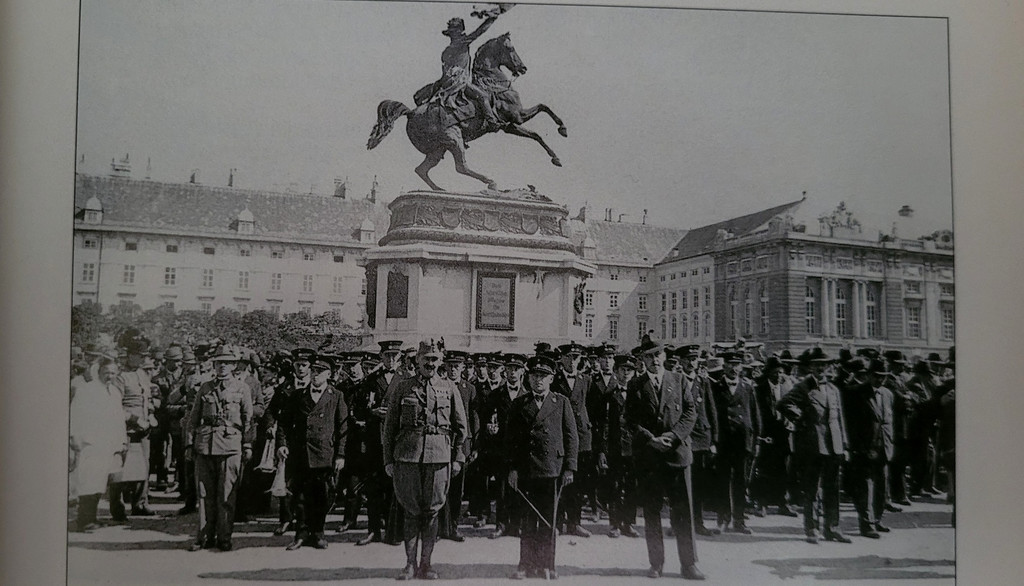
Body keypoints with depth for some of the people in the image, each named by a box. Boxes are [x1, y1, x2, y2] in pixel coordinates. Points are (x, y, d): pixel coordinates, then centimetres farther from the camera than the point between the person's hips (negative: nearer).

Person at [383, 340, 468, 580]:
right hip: (407, 455, 0)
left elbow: (460, 426, 11)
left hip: (439, 456, 1)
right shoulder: (402, 388, 6)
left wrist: (457, 458, 5)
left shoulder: (449, 388, 8)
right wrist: (388, 459, 3)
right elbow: (390, 426, 8)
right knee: (411, 511, 4)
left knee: (432, 511, 5)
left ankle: (425, 564, 15)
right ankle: (410, 563, 14)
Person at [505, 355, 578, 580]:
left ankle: (546, 565, 14)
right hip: (526, 470, 1)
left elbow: (571, 437, 5)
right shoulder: (519, 404, 8)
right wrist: (512, 467, -1)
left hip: (553, 469, -1)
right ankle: (526, 565, 14)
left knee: (549, 520, 4)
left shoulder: (562, 403, 6)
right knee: (527, 521, 5)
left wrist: (569, 468, -2)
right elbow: (510, 438, 7)